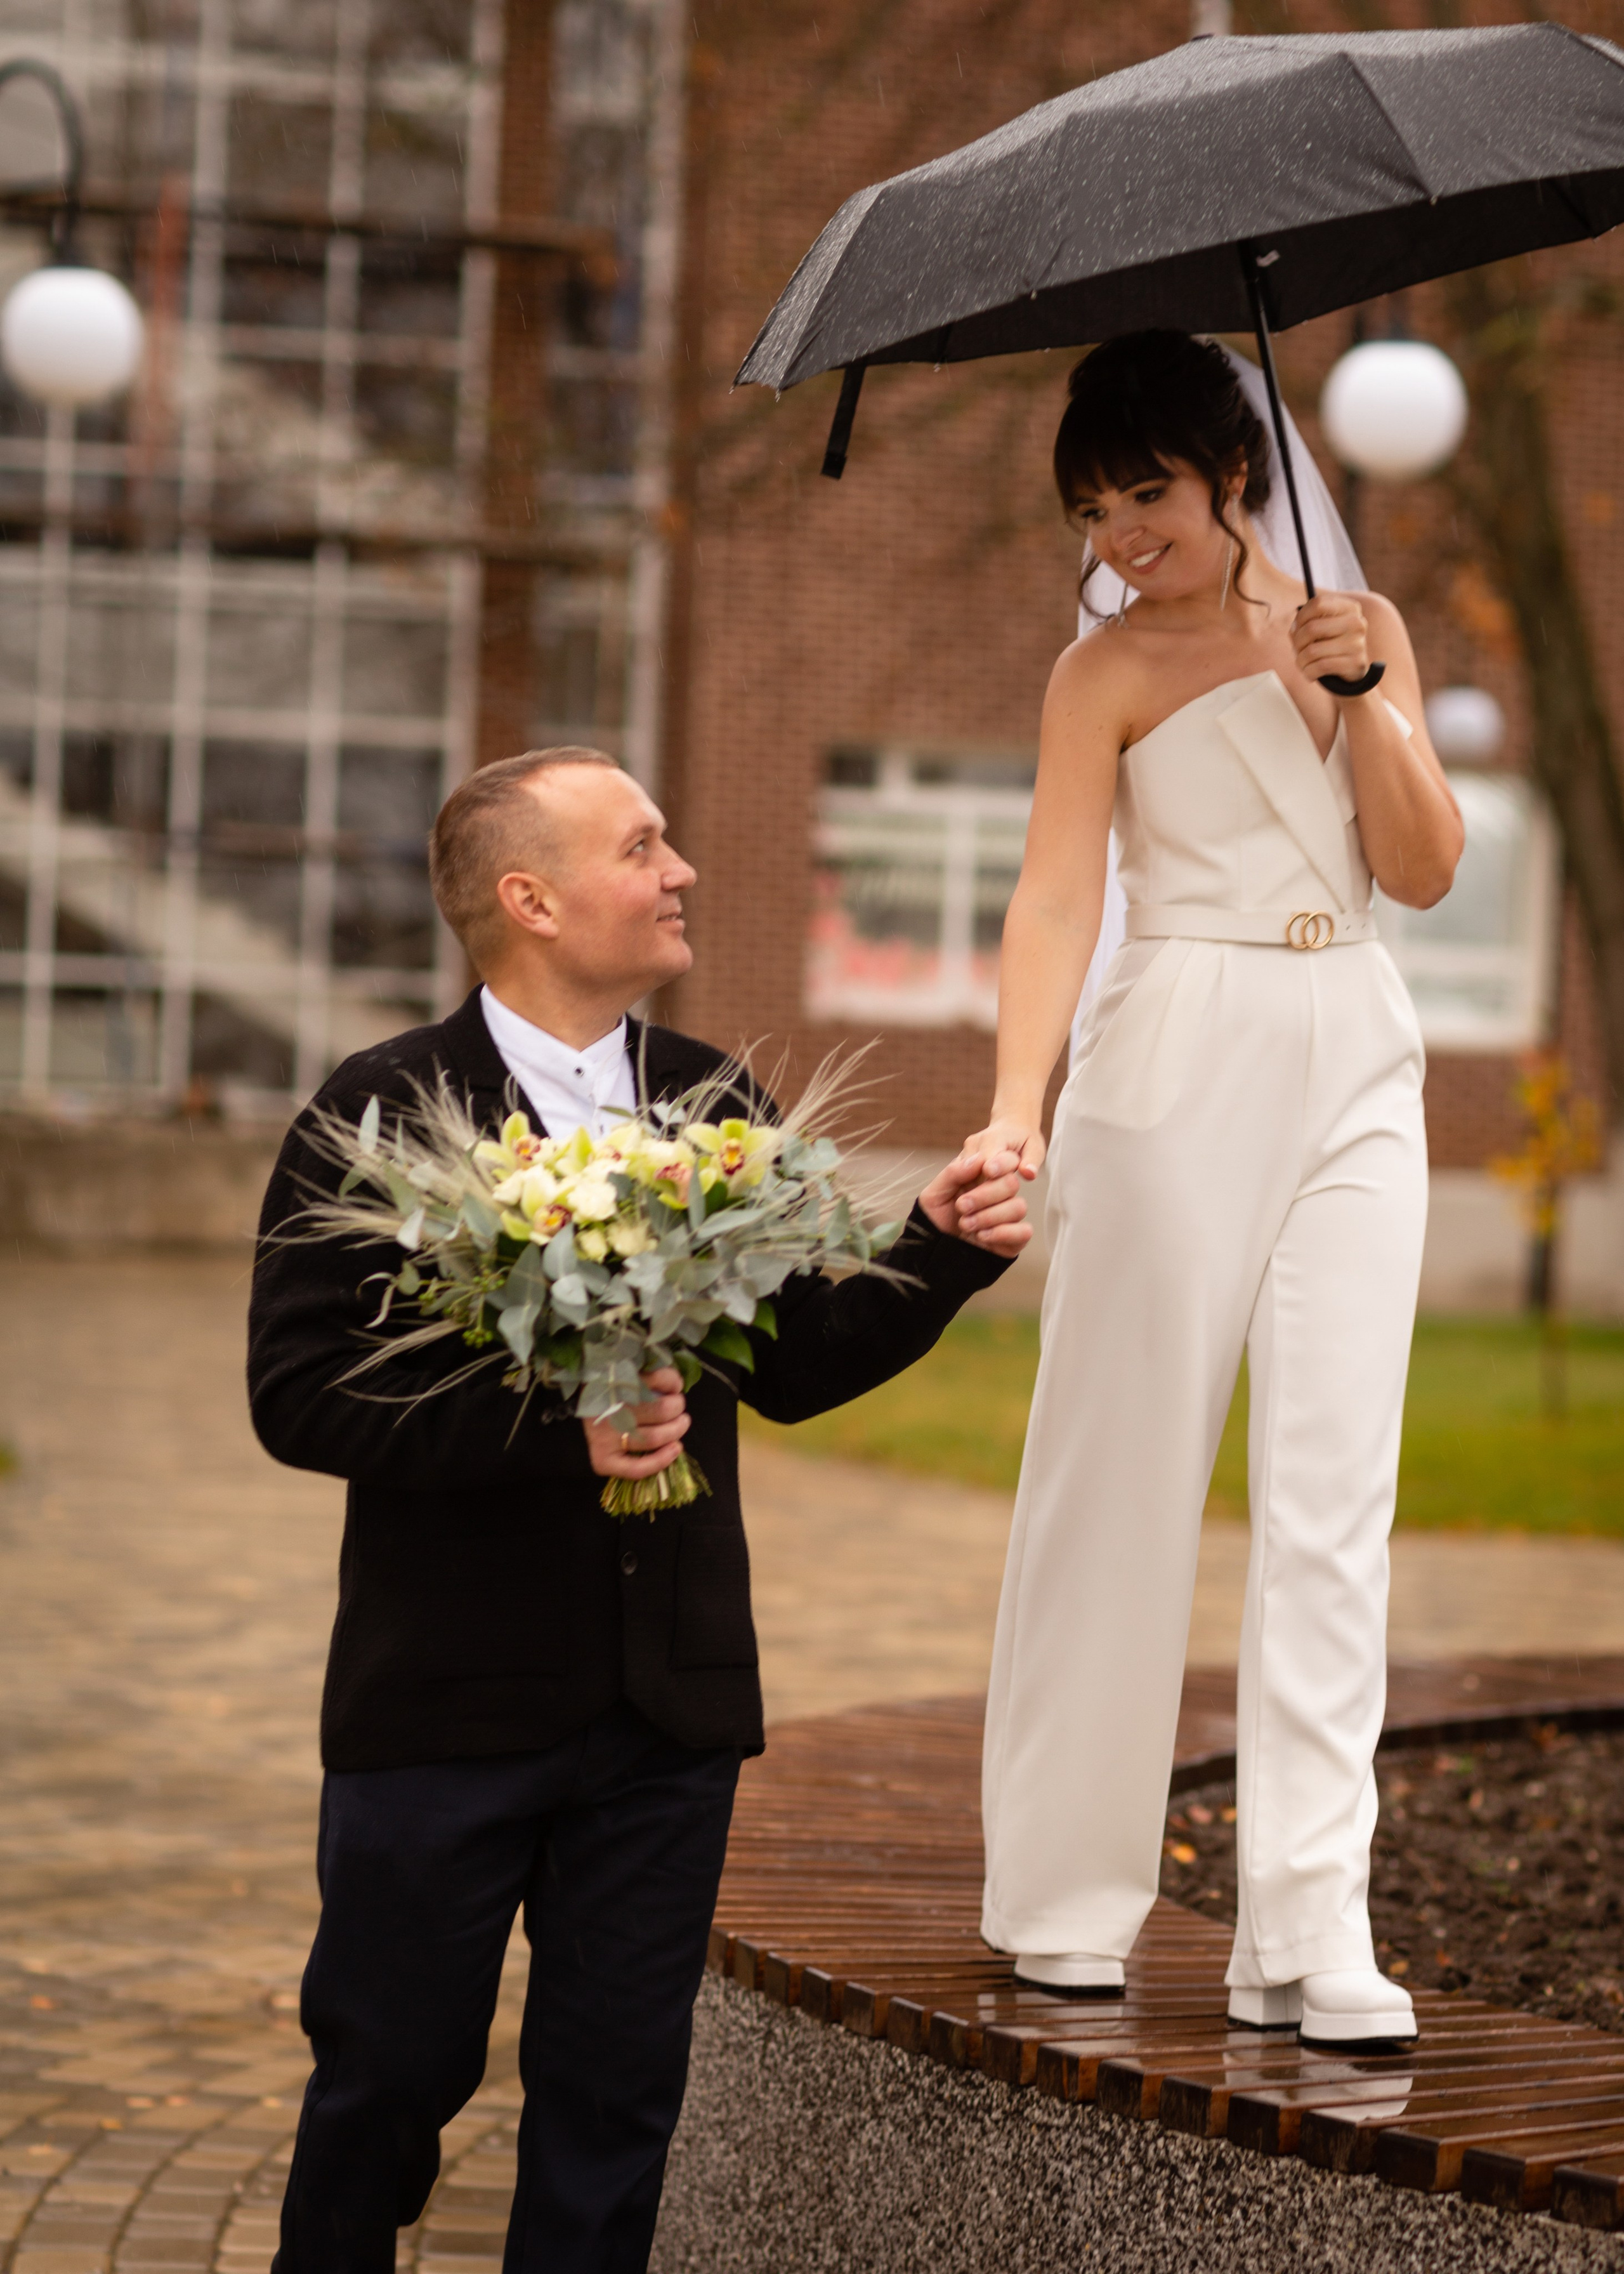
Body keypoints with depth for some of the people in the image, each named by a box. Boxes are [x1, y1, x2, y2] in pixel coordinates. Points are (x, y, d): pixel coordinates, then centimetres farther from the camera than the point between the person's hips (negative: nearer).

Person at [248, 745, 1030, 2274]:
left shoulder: (718, 1106, 9)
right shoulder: (383, 1112, -8)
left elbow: (790, 1365, 12)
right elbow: (297, 1395, -15)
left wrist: (937, 1255, -3)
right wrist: (549, 1427, -24)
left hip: (673, 1695, 5)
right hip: (449, 1697, -4)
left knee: (617, 2093, 9)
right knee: (391, 2075, 7)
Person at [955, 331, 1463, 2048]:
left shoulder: (1359, 627, 13)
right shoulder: (1108, 674, 1)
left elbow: (1426, 872, 6)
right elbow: (1054, 896, -10)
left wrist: (1362, 692, -7)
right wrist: (1016, 1108, -24)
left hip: (1354, 1068, 3)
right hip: (1179, 1064, -3)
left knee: (1333, 1492, -4)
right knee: (1126, 1470, 0)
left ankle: (1310, 1929, -6)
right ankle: (1065, 1892, 12)